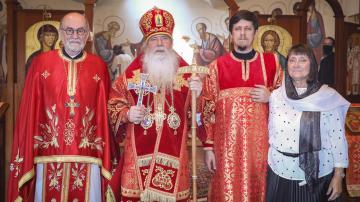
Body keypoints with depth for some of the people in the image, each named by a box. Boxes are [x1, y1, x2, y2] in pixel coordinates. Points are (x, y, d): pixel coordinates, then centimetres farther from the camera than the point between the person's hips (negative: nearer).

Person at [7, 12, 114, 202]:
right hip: (49, 154, 0)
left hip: (87, 156, 0)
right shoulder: (40, 63, 3)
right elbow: (28, 110, 3)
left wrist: (105, 156, 0)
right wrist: (25, 156, -1)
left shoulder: (99, 66, 4)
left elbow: (106, 112, 4)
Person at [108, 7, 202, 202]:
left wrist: (197, 95, -11)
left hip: (174, 152, 1)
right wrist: (127, 114, -9)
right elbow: (114, 103, 10)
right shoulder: (131, 72, 4)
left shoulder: (185, 71, 6)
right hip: (140, 152, 0)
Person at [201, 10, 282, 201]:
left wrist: (270, 97, -7)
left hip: (260, 141, 1)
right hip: (227, 143, -1)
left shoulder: (271, 62, 6)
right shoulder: (217, 66, 3)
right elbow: (207, 108, 2)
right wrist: (208, 147, -2)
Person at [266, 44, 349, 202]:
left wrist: (338, 176, -7)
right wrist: (272, 162, 11)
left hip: (319, 174, -2)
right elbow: (272, 133, 7)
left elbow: (338, 138, -7)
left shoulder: (328, 97, -7)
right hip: (282, 173, 2)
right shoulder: (276, 96, 0)